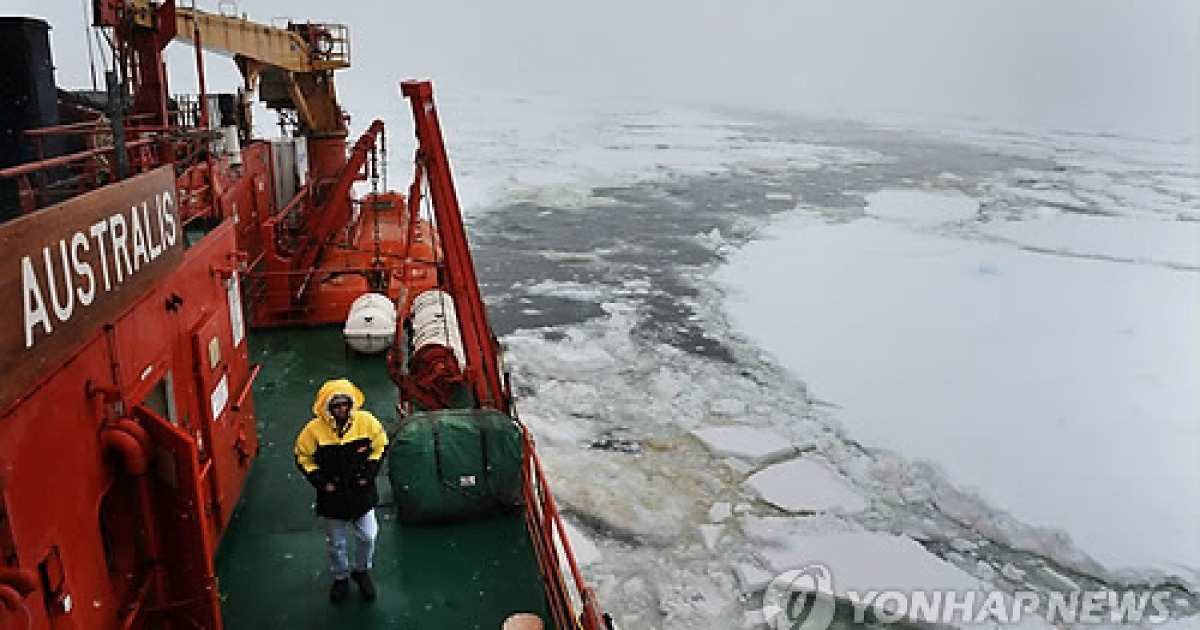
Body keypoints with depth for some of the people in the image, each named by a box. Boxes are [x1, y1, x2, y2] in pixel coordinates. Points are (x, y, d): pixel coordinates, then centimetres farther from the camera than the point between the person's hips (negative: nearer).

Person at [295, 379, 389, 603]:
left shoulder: (366, 421, -15)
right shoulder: (314, 429, -18)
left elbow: (380, 445, 0)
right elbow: (303, 458, -5)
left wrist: (369, 473, -7)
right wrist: (321, 482, -11)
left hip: (362, 493, 1)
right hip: (332, 496, -1)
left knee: (367, 537, 12)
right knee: (335, 542, 15)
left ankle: (361, 570, 40)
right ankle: (340, 577, 41)